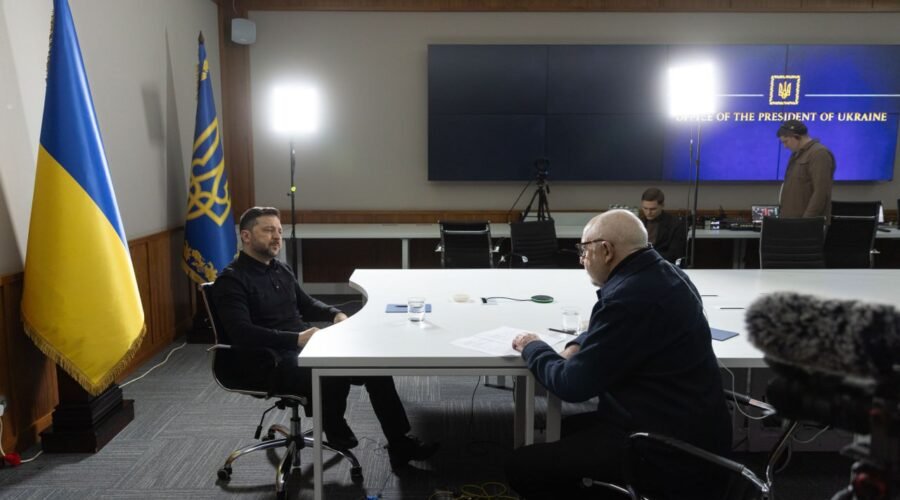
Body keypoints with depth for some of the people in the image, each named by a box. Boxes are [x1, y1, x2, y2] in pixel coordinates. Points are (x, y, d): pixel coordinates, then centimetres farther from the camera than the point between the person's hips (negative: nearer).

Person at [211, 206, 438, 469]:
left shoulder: (281, 269, 16)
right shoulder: (231, 280, -10)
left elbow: (306, 304, 27)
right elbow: (242, 333, -23)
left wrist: (335, 313, 5)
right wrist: (296, 339, -30)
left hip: (302, 346, 8)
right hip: (269, 362, -8)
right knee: (334, 374, -35)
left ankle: (400, 444, -7)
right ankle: (337, 435, -3)